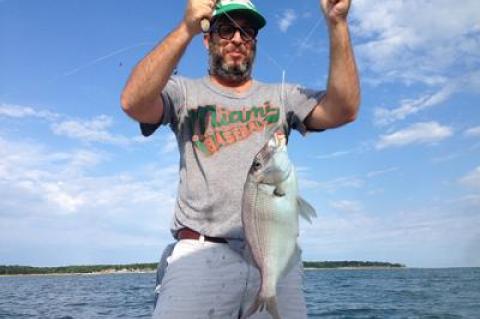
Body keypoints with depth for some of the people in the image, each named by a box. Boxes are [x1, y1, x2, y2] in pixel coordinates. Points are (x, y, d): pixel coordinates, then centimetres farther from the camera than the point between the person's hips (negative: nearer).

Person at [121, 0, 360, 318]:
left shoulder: (283, 96, 14)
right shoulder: (184, 92, 8)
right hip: (201, 255, -2)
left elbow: (344, 109, -1)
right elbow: (133, 102, -12)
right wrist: (187, 28, -18)